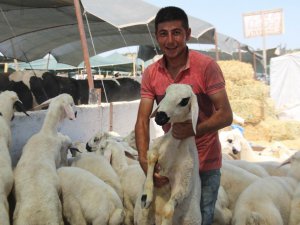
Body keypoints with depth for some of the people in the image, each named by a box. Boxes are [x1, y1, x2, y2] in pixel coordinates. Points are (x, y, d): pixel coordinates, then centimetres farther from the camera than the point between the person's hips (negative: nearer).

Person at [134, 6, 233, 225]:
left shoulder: (206, 66, -16)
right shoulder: (151, 74, -4)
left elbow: (226, 115, -17)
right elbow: (143, 121, -8)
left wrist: (194, 129, -35)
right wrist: (144, 161, -22)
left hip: (205, 163, -3)